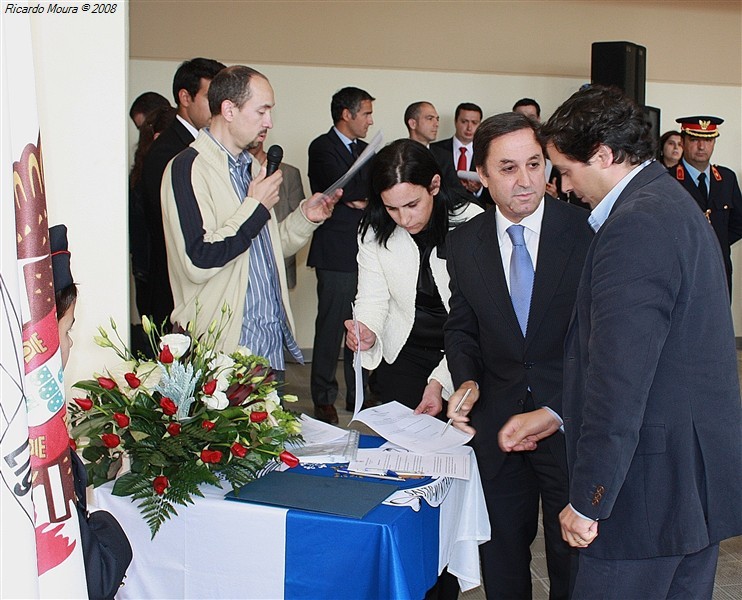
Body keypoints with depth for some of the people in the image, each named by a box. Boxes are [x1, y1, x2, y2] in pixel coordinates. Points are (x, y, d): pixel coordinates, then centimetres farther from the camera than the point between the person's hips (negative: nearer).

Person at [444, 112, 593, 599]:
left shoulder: (586, 231, -11)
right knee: (502, 550, 18)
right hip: (497, 421, 3)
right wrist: (466, 380, -10)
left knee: (572, 551, 14)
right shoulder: (464, 244, -1)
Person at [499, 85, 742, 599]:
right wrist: (557, 413, 17)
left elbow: (621, 377, -24)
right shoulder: (672, 202, 12)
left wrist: (587, 501, -16)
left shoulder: (636, 225, -21)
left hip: (653, 483, -10)